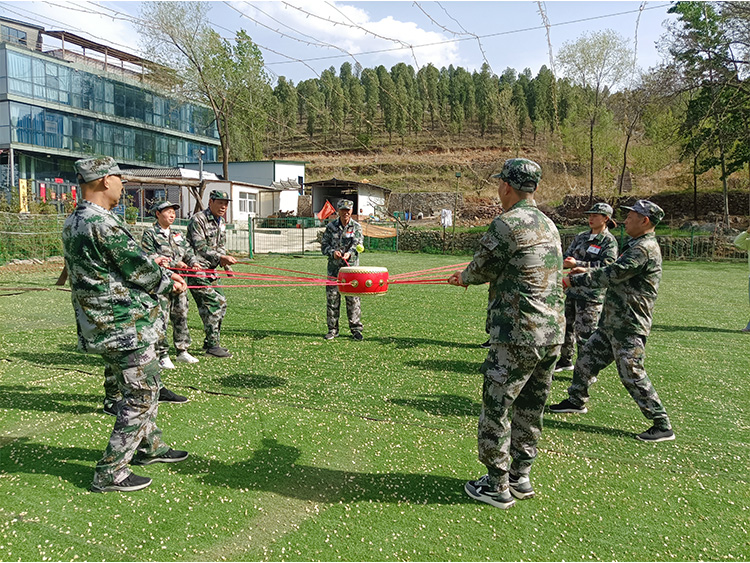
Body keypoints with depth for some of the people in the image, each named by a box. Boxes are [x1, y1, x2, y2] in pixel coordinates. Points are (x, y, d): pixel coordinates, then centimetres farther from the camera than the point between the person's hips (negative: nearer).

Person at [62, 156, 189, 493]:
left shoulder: (74, 222, 10)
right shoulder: (102, 224, -22)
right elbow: (139, 269, -15)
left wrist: (161, 273, 12)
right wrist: (169, 283, 2)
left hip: (105, 324, 10)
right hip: (125, 326, -10)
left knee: (142, 388, 22)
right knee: (140, 395, 0)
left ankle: (149, 446, 37)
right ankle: (110, 473, 8)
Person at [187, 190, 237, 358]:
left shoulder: (221, 222, 14)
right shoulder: (198, 220, -14)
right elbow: (200, 248, -22)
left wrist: (226, 263, 4)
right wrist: (221, 257, -31)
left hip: (210, 270, 9)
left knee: (221, 303, 9)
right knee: (212, 303, -14)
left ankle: (210, 342, 20)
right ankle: (212, 346, -8)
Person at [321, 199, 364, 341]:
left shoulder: (356, 227, 5)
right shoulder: (331, 226, 9)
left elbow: (358, 244, -8)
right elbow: (324, 245, 8)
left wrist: (349, 253, -27)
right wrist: (333, 252, -12)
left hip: (351, 267, -1)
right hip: (334, 267, 2)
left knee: (353, 298, -2)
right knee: (332, 298, 2)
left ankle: (356, 329, 8)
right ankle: (332, 329, 14)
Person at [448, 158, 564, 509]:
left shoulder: (507, 224, -14)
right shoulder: (549, 225, 14)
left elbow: (482, 269, -4)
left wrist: (465, 277, 19)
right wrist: (469, 278, 28)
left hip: (517, 337, -9)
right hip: (552, 333, 9)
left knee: (495, 409, 4)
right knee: (529, 409, 18)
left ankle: (497, 487, 15)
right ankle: (521, 477, 30)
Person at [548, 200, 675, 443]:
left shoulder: (645, 248, -19)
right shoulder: (635, 245, 15)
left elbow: (612, 275, -23)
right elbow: (616, 272, 25)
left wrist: (574, 280, -17)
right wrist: (586, 271, 18)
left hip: (629, 326, -10)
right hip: (612, 322, 10)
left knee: (632, 375, -6)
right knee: (587, 356, 17)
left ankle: (663, 426, 5)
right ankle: (577, 400, 33)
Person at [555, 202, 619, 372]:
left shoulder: (609, 241, -7)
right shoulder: (581, 237, 13)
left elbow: (605, 266, -18)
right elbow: (567, 256, 13)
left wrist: (577, 264, -23)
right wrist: (565, 262, -12)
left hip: (591, 293, -7)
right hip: (573, 288, 7)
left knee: (584, 332, -5)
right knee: (566, 325, 16)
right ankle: (566, 360, 34)